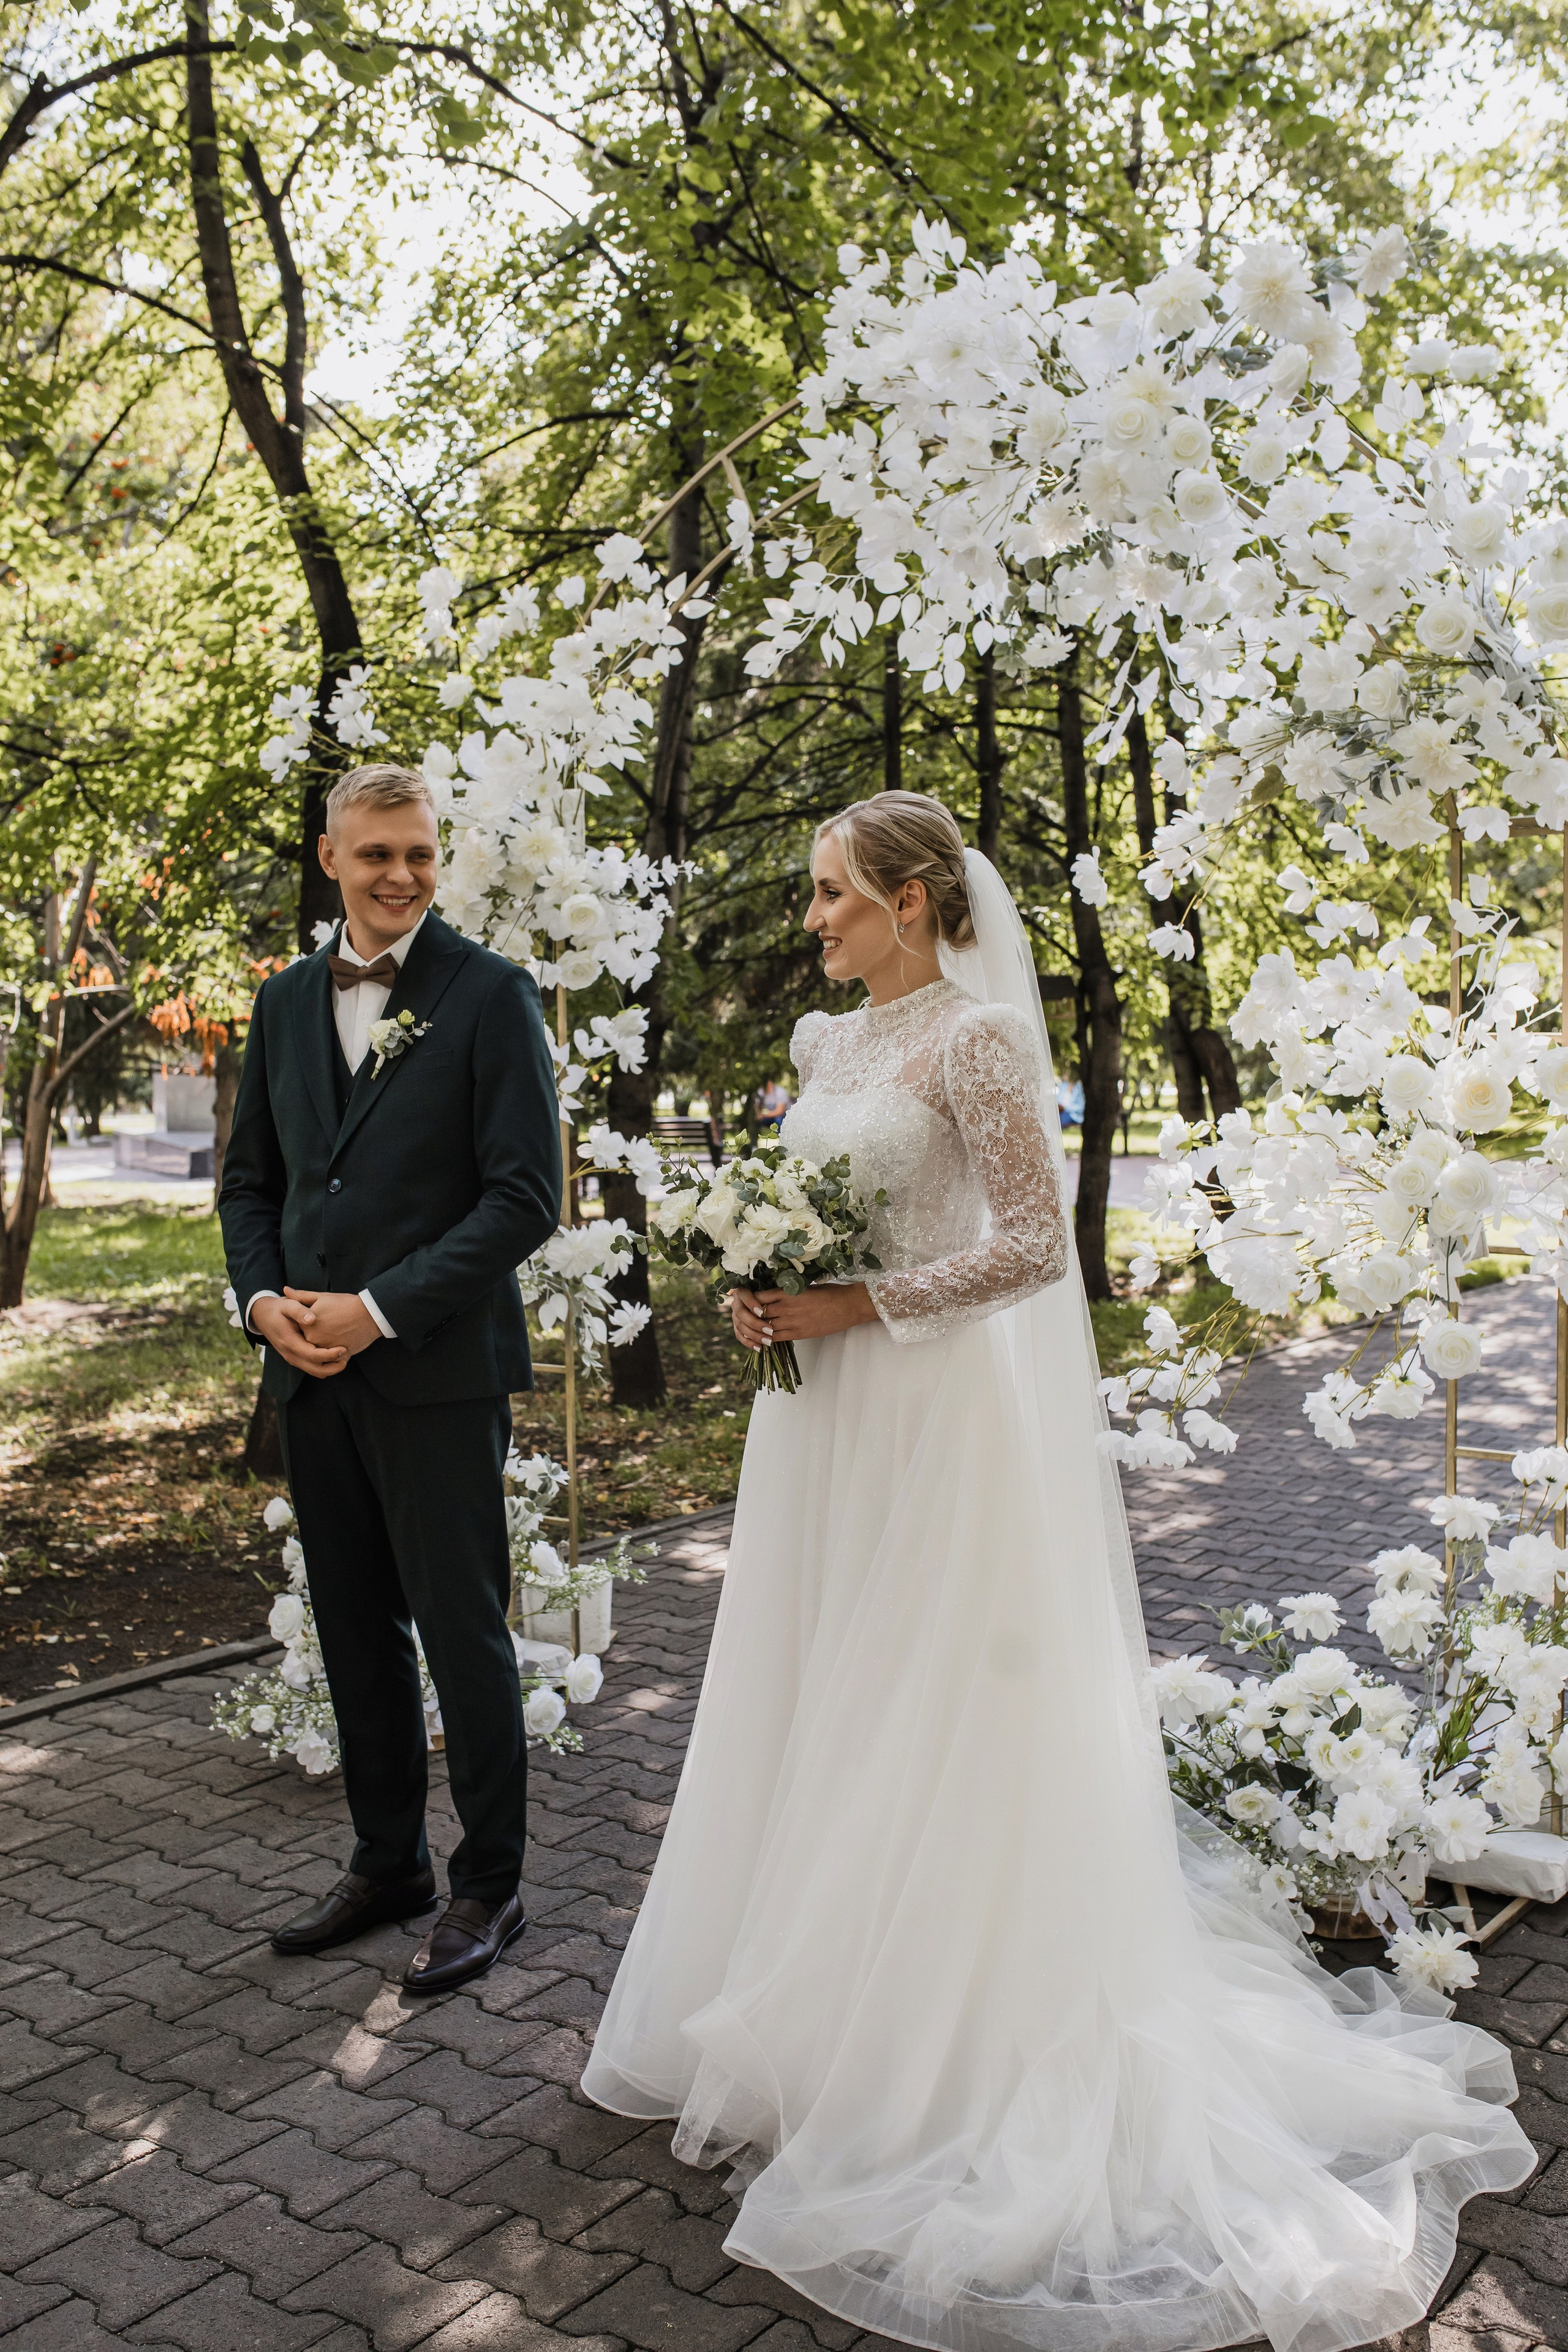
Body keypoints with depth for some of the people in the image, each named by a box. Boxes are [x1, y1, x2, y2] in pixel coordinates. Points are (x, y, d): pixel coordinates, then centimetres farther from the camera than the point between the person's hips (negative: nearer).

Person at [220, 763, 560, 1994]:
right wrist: (265, 1298, -2)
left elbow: (525, 1197, -11)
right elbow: (252, 1179, 17)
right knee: (358, 1635, 14)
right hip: (313, 1377, 6)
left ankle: (490, 1883, 19)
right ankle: (387, 1862, 30)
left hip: (437, 1372, -5)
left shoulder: (490, 993, -5)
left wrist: (379, 1311, -16)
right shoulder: (286, 1002, 12)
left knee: (463, 1632, 3)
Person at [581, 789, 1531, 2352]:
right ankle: (814, 2013, 29)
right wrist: (767, 1294, 1)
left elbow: (1033, 1244, -16)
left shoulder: (976, 1037, -12)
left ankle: (949, 2053, 17)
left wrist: (858, 1305, -17)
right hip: (823, 1414, 8)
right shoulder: (822, 1041, 12)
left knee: (935, 1726, 1)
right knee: (817, 1712, 13)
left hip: (939, 1416, -8)